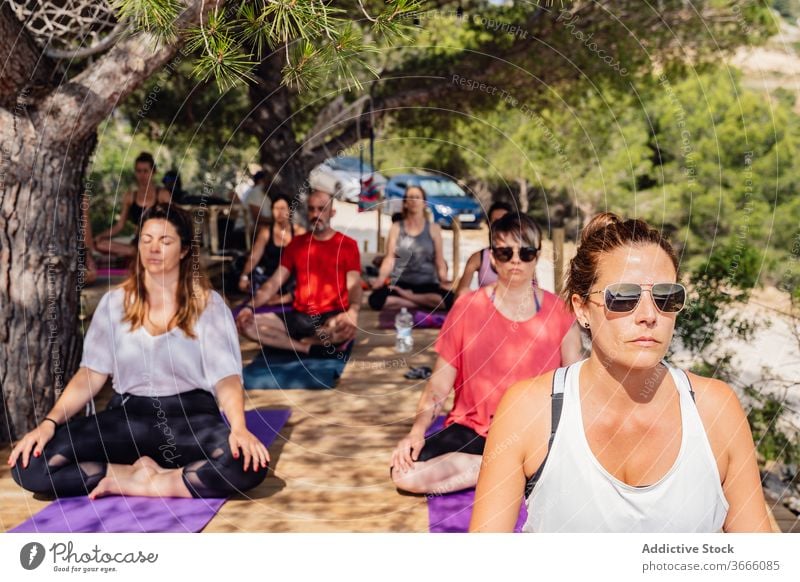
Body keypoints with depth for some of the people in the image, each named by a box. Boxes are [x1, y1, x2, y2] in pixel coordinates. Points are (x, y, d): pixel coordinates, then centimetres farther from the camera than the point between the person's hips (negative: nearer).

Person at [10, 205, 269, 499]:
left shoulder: (208, 304, 1)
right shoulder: (115, 302, 9)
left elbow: (226, 377, -7)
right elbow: (90, 374, 4)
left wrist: (239, 427, -27)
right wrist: (49, 422, -12)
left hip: (190, 416, -2)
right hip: (127, 416, 2)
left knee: (247, 462, -36)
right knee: (29, 464, -21)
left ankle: (128, 483, -19)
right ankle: (141, 473, -13)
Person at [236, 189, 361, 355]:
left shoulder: (347, 245, 1)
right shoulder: (296, 243, 12)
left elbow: (354, 285, -9)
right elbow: (274, 282, 7)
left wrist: (353, 311, -32)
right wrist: (250, 307, -10)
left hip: (332, 318, -4)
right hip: (299, 318, 4)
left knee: (348, 326, -41)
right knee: (246, 323, -16)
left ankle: (300, 341, -14)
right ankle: (312, 346, -18)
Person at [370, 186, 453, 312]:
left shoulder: (433, 228, 8)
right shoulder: (396, 228, 8)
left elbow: (439, 260, 6)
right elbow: (390, 258, 1)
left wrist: (444, 280, -13)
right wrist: (381, 278, -17)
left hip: (427, 283, 0)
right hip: (400, 282, 0)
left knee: (448, 298, -34)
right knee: (376, 299, -32)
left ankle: (405, 296, -11)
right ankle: (425, 304, -17)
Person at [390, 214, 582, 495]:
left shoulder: (559, 312, 2)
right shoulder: (467, 308, 0)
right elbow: (439, 384, 1)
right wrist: (417, 431, -15)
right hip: (472, 430, 2)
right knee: (405, 473, -26)